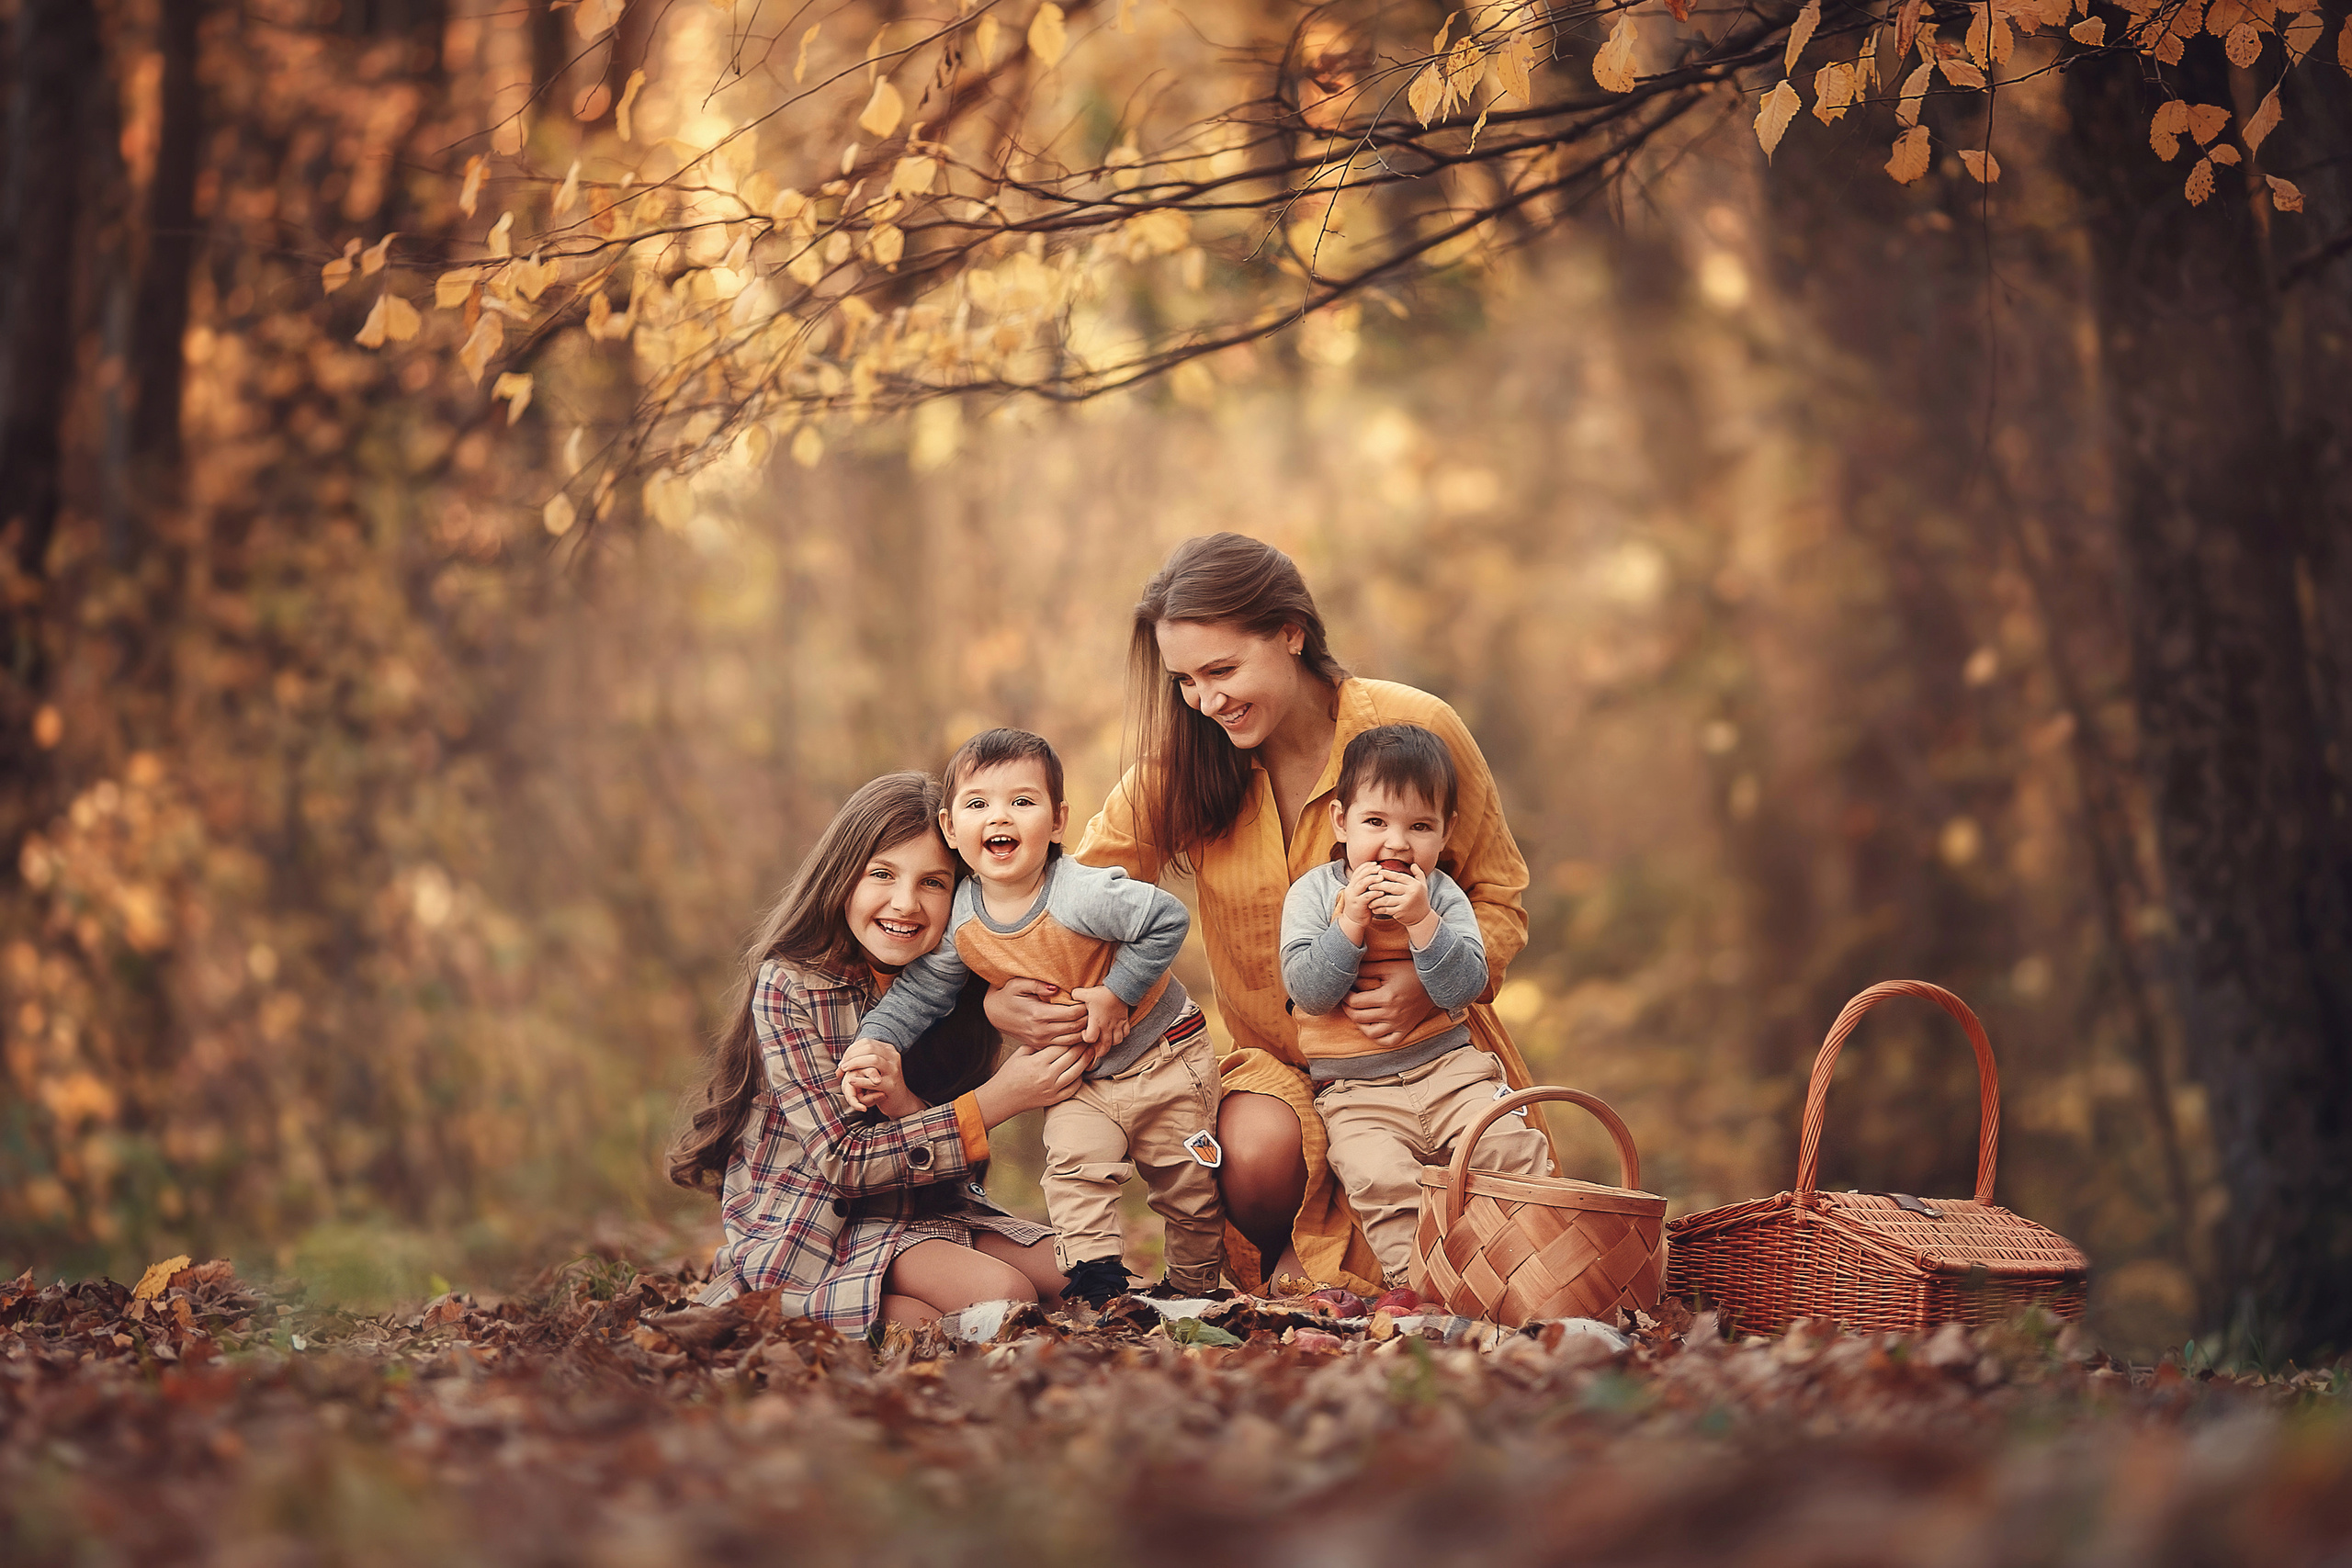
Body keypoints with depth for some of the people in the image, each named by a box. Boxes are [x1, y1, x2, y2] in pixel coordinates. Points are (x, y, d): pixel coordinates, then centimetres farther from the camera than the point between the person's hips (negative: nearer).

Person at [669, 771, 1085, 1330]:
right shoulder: (788, 986, -16)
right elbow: (842, 1159, -20)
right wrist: (996, 1102, -25)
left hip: (928, 1212, 6)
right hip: (804, 1232, -6)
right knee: (1004, 1293, -26)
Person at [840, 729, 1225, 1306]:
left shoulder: (1082, 896, -30)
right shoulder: (960, 922, -11)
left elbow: (1169, 920, -26)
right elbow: (920, 991, 2)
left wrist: (1116, 992, -25)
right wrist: (876, 1042, -12)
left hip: (1165, 1058, -4)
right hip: (1079, 1082, 4)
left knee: (1187, 1185, 7)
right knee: (1074, 1163, -19)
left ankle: (1193, 1284, 27)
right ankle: (1094, 1277, -10)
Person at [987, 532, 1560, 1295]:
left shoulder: (1415, 731, -12)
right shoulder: (1178, 765, -6)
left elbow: (1498, 897, -3)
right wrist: (1001, 994, -23)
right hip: (1277, 1063, 1)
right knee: (1256, 1148, -33)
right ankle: (1275, 1283, 2)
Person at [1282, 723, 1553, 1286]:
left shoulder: (1442, 896, 3)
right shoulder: (1312, 893, 0)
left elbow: (1463, 988, -9)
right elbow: (1307, 990, -10)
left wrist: (1422, 922, -20)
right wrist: (1351, 922, -18)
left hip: (1446, 1068, 2)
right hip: (1356, 1092, -2)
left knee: (1508, 1143, -21)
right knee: (1379, 1175, -28)